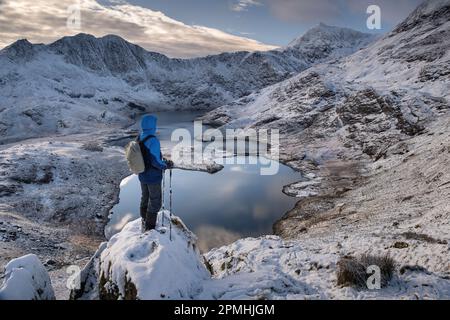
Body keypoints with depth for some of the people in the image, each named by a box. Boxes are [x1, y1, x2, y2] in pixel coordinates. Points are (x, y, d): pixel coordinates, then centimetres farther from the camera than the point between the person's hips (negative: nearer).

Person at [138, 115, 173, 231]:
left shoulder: (139, 138, -1)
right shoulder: (153, 141, -26)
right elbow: (156, 161, -25)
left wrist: (163, 160, 14)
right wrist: (166, 165, -7)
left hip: (142, 175, 8)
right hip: (153, 177, -8)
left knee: (145, 198, 23)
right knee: (155, 202, 8)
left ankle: (144, 223, 40)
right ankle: (150, 228, 19)